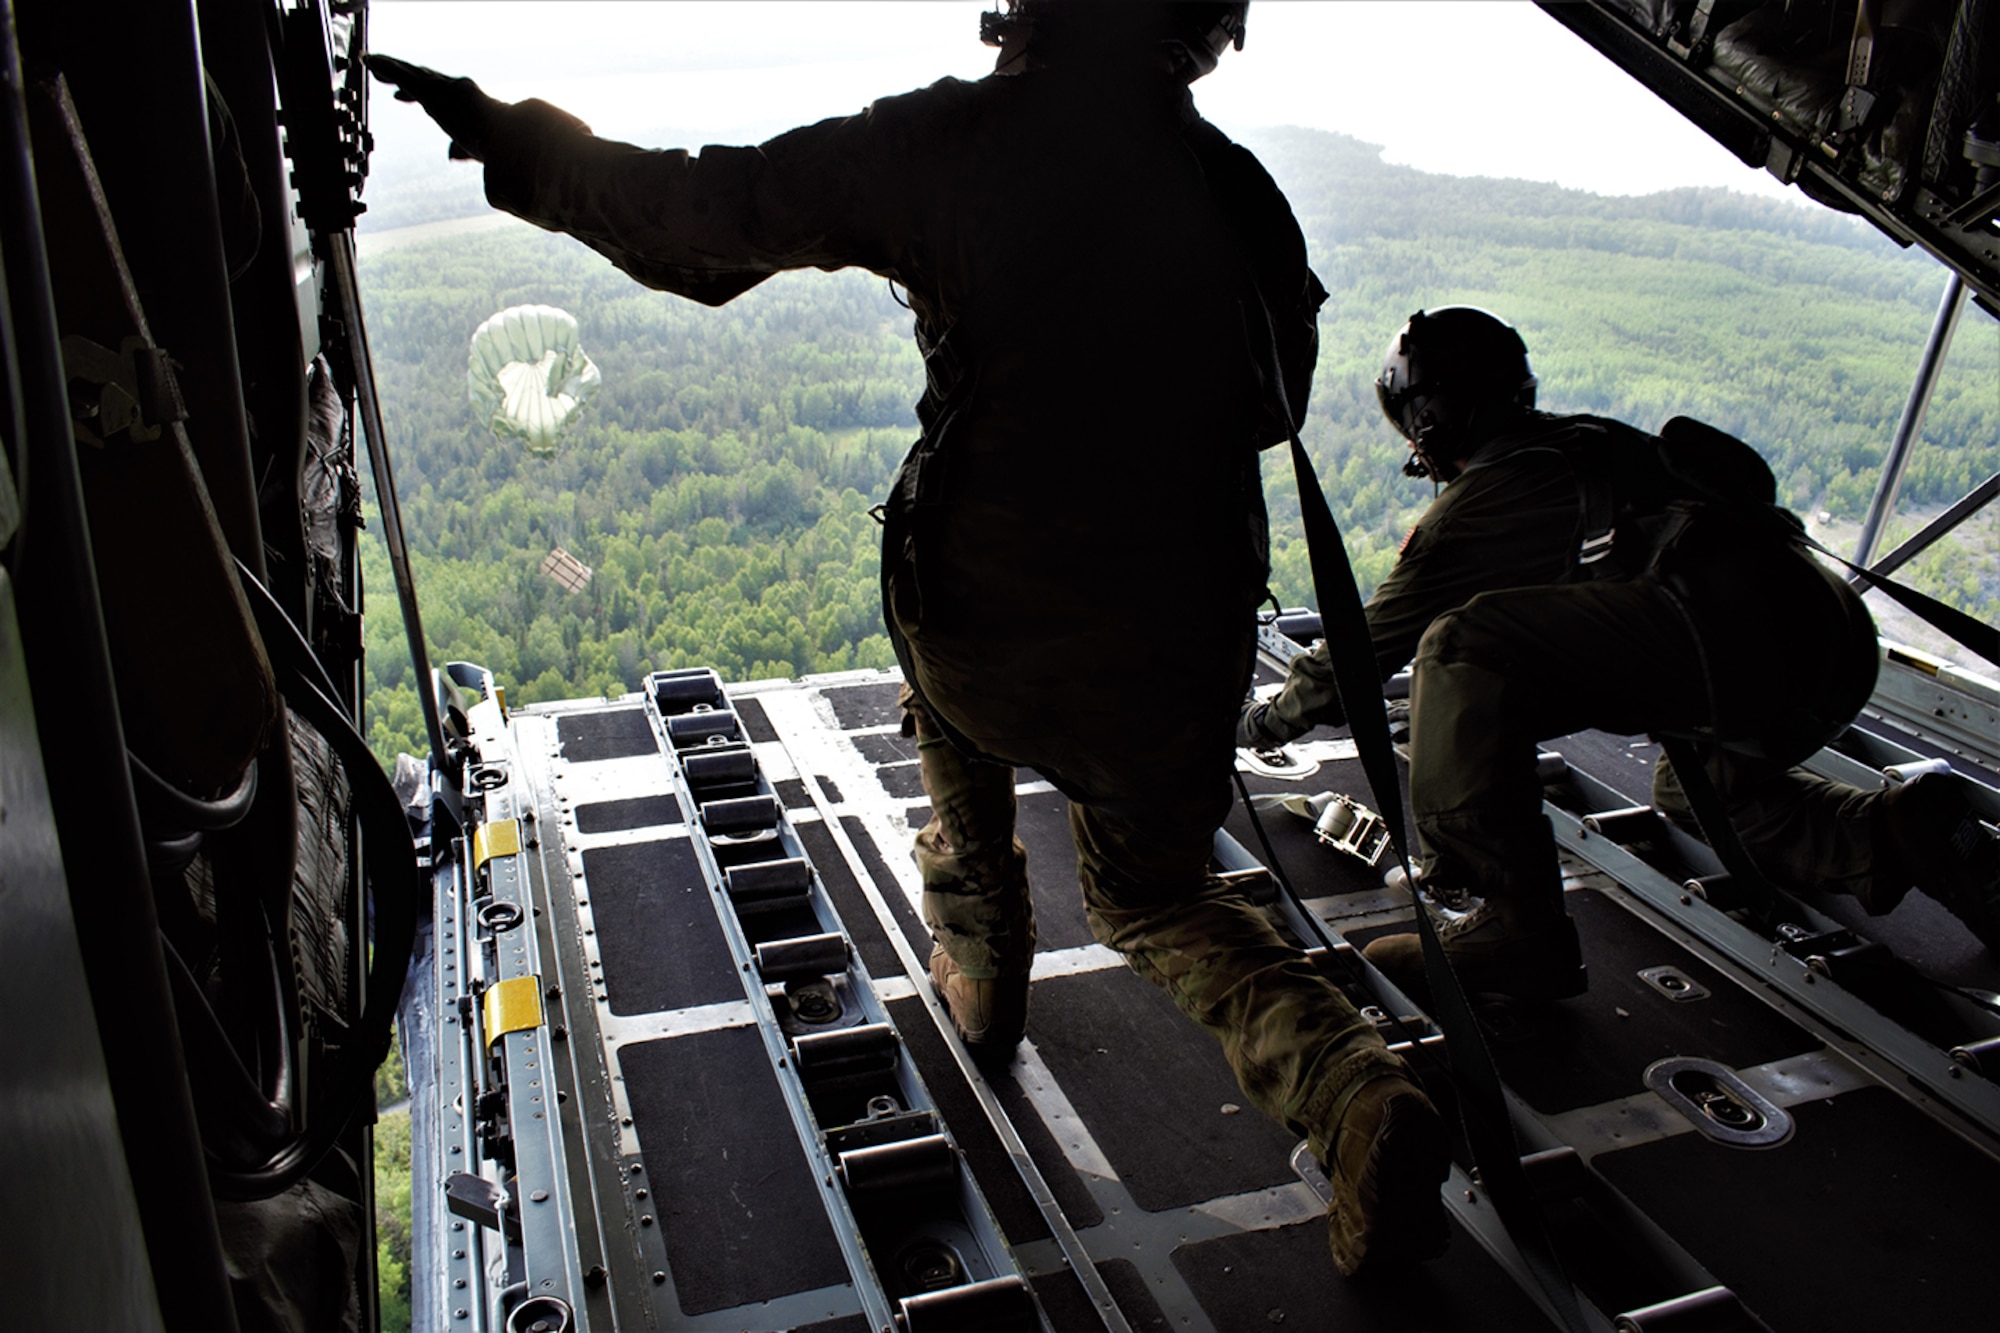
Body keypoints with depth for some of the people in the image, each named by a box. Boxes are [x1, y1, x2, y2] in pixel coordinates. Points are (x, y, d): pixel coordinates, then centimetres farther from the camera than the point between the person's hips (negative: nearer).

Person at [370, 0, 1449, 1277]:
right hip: (1176, 649, 2)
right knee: (1155, 896, 24)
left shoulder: (952, 145, -12)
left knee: (961, 739, 36)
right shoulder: (1239, 187, -1)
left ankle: (979, 971, 47)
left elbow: (702, 221, -8)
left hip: (984, 619, -2)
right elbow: (1274, 403, 10)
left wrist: (502, 136, 6)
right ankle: (1352, 1089, 1)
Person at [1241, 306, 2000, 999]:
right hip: (1840, 641, 9)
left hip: (1734, 629, -9)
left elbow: (1367, 648, 16)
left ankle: (1513, 930, -19)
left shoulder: (1477, 502, 7)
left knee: (1463, 650, -15)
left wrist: (1266, 723, 33)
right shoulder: (1591, 443, 31)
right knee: (1689, 788, 34)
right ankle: (1898, 833, 14)